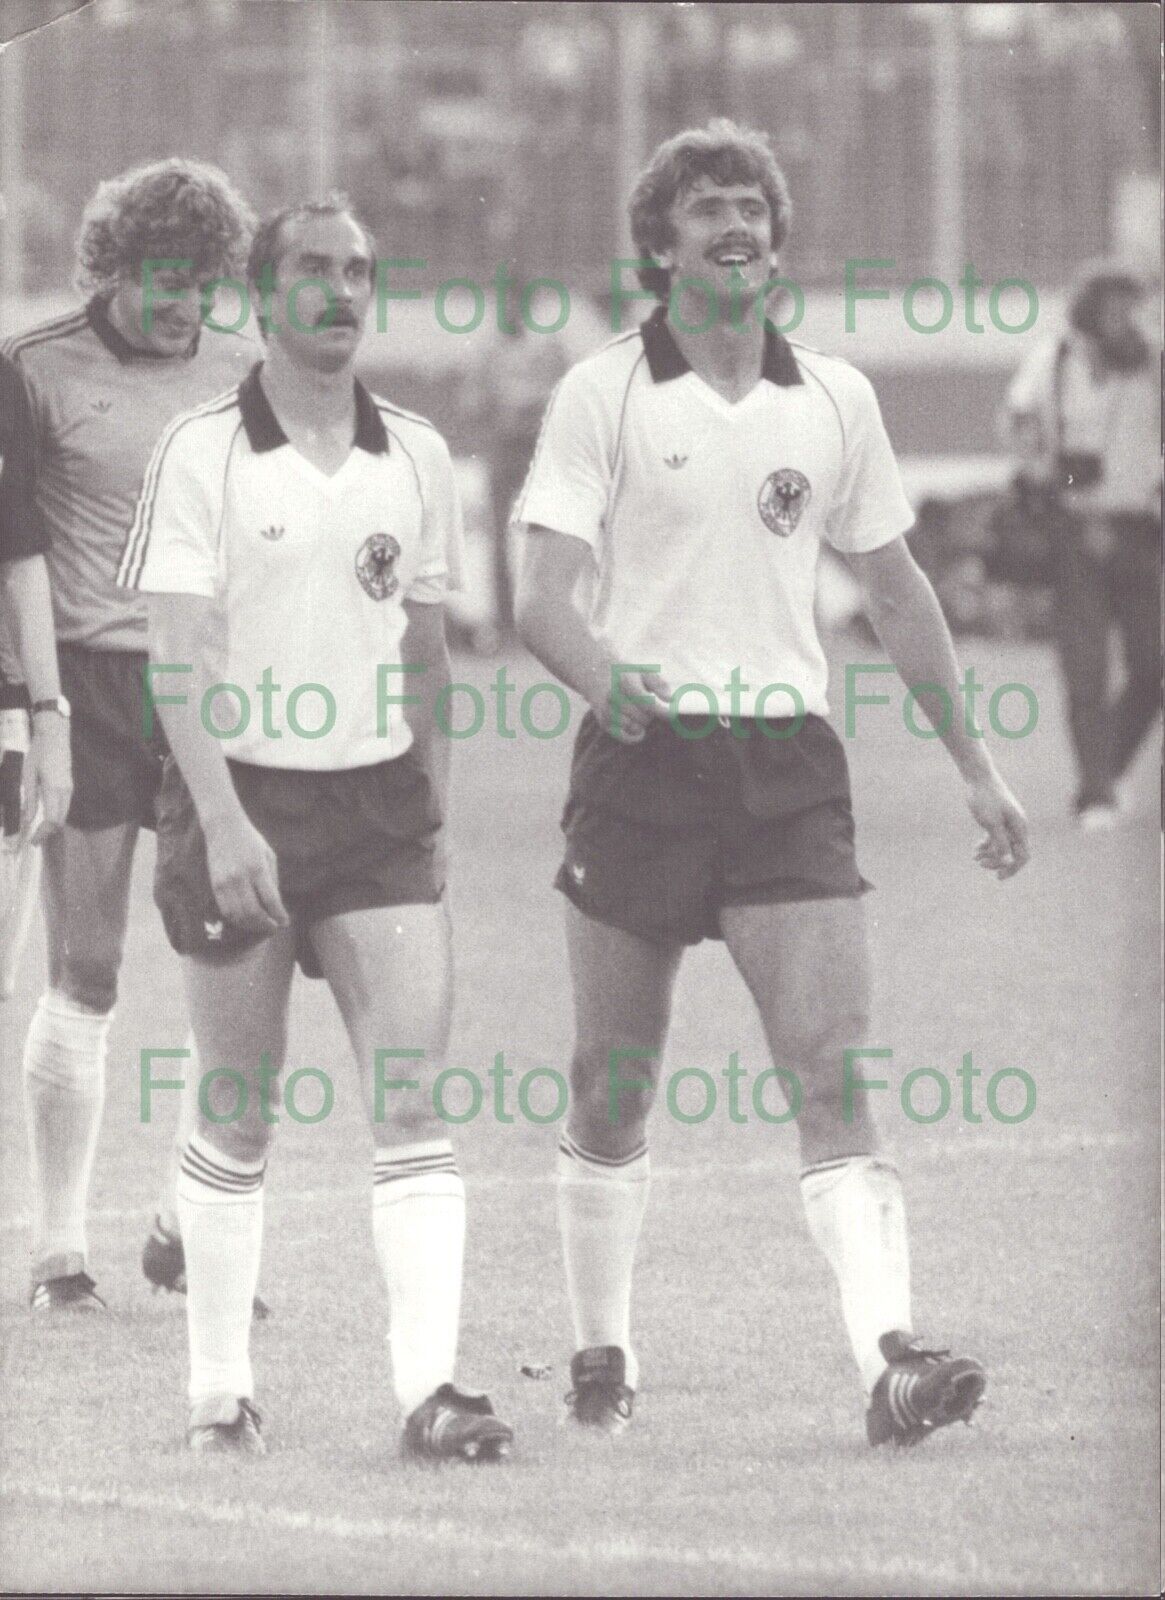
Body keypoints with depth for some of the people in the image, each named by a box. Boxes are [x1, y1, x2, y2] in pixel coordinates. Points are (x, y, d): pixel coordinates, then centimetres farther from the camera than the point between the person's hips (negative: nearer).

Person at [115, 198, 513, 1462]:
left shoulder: (414, 456, 8)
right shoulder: (203, 454, -5)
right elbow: (179, 656, -11)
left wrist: (430, 800, 16)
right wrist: (223, 822, -21)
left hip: (379, 802, 3)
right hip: (242, 800, -3)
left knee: (412, 1102, -9)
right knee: (239, 1118, 4)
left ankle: (428, 1385, -13)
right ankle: (220, 1393, 15)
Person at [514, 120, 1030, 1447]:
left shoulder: (833, 401, 9)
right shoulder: (602, 395, -2)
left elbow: (896, 591, 19)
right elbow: (543, 595, -9)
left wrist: (973, 764, 18)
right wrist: (602, 675, -31)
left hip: (788, 763, 2)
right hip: (641, 757, -2)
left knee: (833, 1076, -11)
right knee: (613, 1088, 6)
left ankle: (890, 1360, -22)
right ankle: (601, 1355, 23)